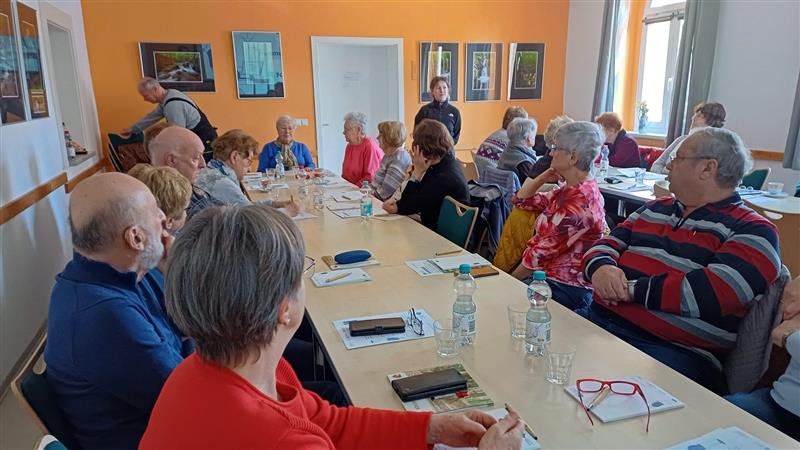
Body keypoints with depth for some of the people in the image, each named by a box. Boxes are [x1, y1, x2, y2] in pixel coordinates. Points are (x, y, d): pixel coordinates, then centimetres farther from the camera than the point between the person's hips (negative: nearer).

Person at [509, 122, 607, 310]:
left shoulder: (578, 201, -23)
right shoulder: (571, 190, 8)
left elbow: (541, 254, -20)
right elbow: (521, 200, 15)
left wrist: (510, 280, -6)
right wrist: (544, 177, 1)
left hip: (563, 288, -8)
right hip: (548, 277, 8)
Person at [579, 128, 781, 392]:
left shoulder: (752, 232, 1)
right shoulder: (655, 209, 21)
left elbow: (715, 293, -16)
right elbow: (606, 245, 17)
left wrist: (631, 289, -15)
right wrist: (600, 268, -7)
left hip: (673, 349, -6)